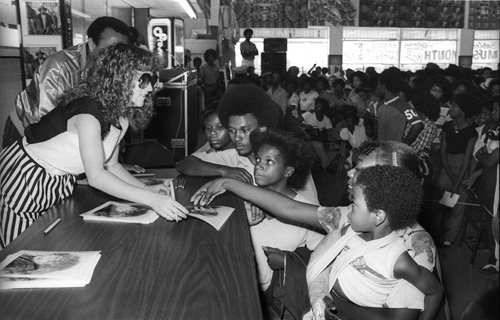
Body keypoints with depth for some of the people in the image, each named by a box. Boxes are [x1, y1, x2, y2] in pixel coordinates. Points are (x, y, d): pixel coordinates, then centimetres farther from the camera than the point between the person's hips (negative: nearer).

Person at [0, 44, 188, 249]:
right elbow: (96, 176, -36)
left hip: (58, 184, 7)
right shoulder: (88, 110, -30)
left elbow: (110, 165, 4)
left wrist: (147, 189, -9)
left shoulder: (122, 116, -4)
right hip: (23, 178, -7)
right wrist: (151, 200, -40)